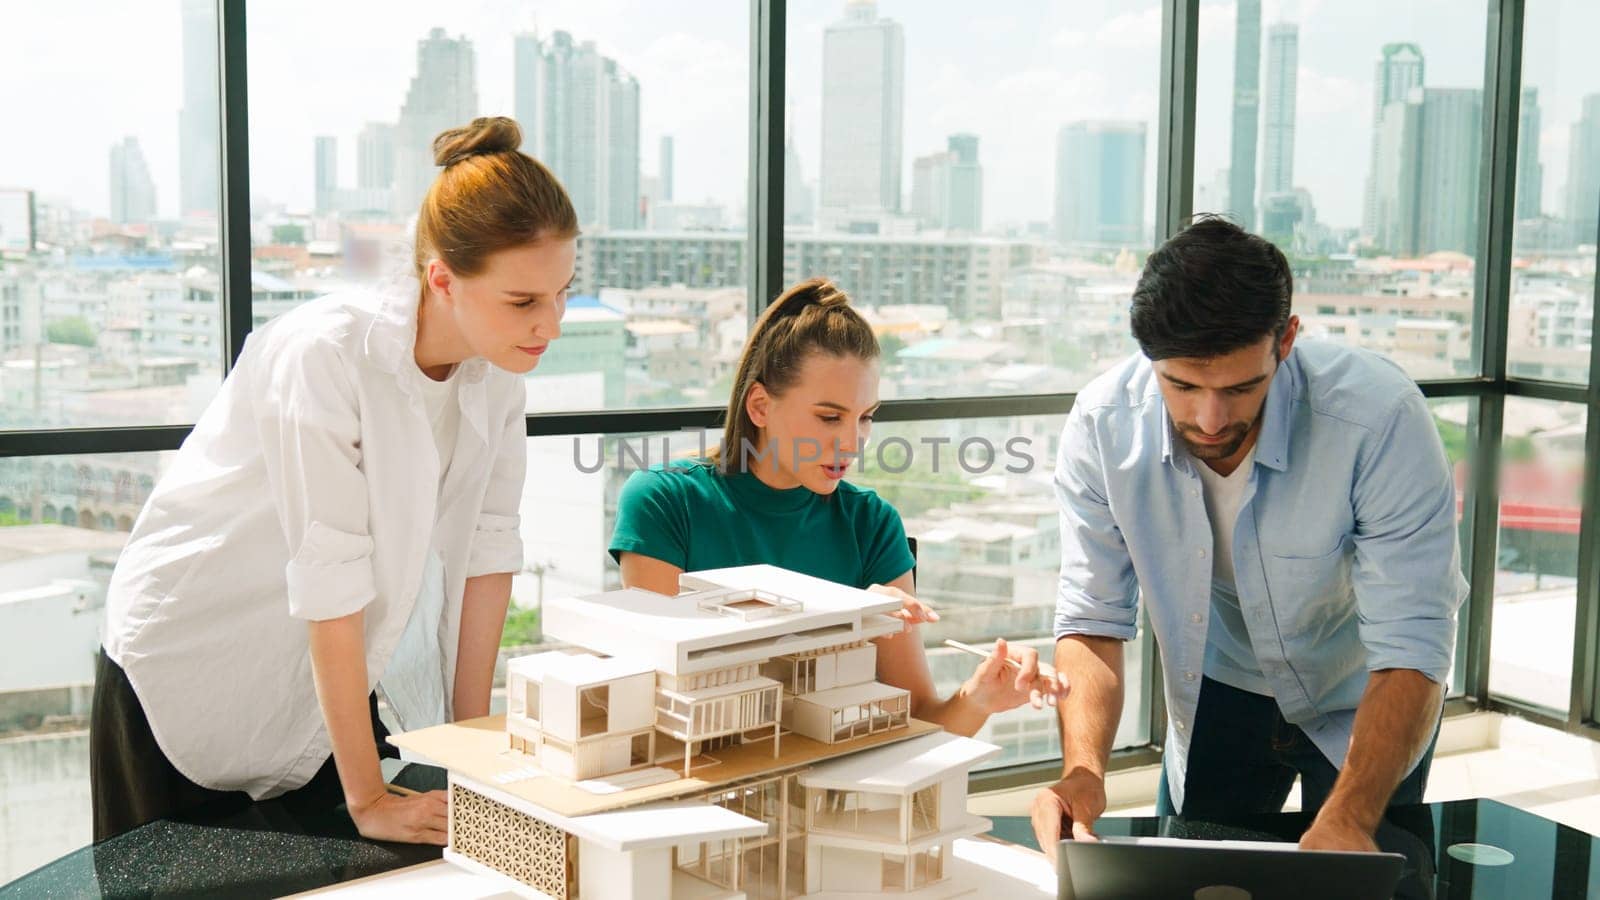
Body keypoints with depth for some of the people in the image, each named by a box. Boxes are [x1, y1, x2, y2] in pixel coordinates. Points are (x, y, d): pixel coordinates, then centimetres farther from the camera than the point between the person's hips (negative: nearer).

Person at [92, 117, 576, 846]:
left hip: (323, 678, 6)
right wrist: (367, 799, -22)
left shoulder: (497, 364, -9)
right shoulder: (325, 355, -29)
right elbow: (331, 582, -27)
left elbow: (487, 546, -4)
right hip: (188, 669, -5)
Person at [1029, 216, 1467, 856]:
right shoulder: (1103, 426, -25)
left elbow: (1410, 652, -33)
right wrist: (1082, 771, -36)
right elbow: (1092, 621, -19)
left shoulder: (1381, 418, -34)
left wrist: (1349, 820, -47)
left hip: (1363, 699, -2)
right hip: (1219, 689, 2)